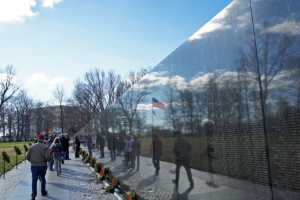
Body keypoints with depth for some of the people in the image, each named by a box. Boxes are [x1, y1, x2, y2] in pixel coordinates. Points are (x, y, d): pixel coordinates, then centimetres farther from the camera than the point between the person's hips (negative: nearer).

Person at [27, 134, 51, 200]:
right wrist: (45, 160, 2)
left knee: (34, 180, 5)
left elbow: (27, 157, 0)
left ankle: (34, 195, -7)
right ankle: (43, 192, 32)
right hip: (42, 165, -1)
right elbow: (47, 157, -20)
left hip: (34, 165, 1)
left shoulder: (32, 146, -2)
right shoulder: (45, 147, -11)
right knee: (42, 179, 18)